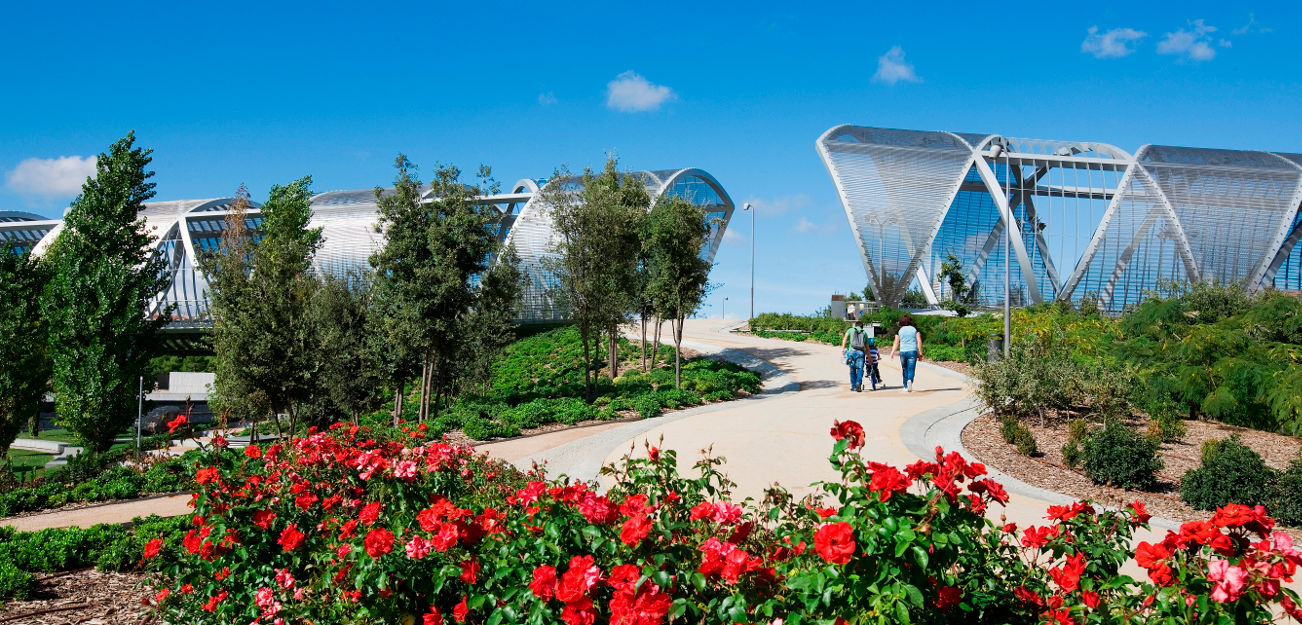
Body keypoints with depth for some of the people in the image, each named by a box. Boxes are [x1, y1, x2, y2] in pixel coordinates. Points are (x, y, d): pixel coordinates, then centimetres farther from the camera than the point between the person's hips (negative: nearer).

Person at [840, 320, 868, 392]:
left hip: (852, 351, 0)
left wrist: (843, 347, -14)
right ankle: (858, 383, -30)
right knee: (860, 368, -7)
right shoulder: (864, 333, 22)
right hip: (861, 352, 0)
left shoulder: (851, 330, 19)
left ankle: (853, 386, 17)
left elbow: (845, 337, -3)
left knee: (852, 369, 11)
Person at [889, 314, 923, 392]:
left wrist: (892, 353, 3)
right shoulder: (915, 329, 5)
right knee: (911, 369, -4)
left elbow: (896, 343, 2)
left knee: (905, 370, 13)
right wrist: (920, 353, 0)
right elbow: (919, 341, -2)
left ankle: (906, 386, 17)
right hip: (913, 351, -1)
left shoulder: (899, 330, 6)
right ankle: (910, 380, -33)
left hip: (903, 351, 1)